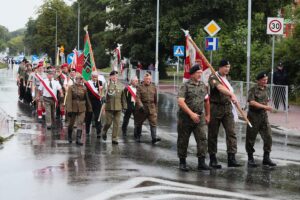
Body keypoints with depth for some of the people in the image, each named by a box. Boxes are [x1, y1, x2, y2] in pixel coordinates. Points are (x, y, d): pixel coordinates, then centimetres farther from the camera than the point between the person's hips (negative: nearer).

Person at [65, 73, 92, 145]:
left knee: (80, 124, -8)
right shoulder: (71, 87, -6)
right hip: (73, 108, -2)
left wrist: (89, 108, 14)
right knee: (71, 123, 13)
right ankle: (69, 137, 35)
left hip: (82, 109, 2)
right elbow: (69, 99, -13)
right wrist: (69, 110, -20)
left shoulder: (84, 88, 4)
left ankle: (78, 139, -11)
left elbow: (87, 99, 12)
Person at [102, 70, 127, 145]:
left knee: (116, 123, 1)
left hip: (118, 107, 3)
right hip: (109, 107, -3)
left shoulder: (120, 86, 10)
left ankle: (114, 138, 8)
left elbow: (123, 97, 12)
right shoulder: (107, 85, 0)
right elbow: (103, 95, -1)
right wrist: (103, 104, -12)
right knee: (108, 122, 0)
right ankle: (104, 132, 30)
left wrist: (124, 106, 9)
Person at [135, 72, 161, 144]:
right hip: (142, 108, -2)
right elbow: (138, 98, -10)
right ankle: (137, 137, 25)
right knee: (139, 123, 10)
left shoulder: (153, 87, 9)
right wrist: (140, 106, -23)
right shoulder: (140, 87, -2)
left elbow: (155, 99, 16)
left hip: (152, 108, 2)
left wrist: (156, 108, 16)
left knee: (153, 122, -12)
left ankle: (154, 137, -17)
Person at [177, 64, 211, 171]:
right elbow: (180, 102, -18)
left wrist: (207, 115, 19)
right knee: (183, 140, 4)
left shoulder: (203, 86, 10)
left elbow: (206, 101, 21)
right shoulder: (185, 86, -9)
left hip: (199, 117, 4)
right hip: (185, 117, -4)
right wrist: (191, 113, -23)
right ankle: (182, 162, 16)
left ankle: (201, 162, -6)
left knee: (202, 138, -7)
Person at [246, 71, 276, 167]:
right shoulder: (253, 90, -9)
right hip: (254, 115, -6)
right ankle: (250, 159, 13)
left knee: (268, 137, -1)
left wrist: (267, 100, 7)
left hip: (264, 116, 6)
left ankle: (266, 158, 8)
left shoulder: (265, 89, 13)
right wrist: (265, 106, -24)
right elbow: (252, 102, -21)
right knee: (251, 138, 2)